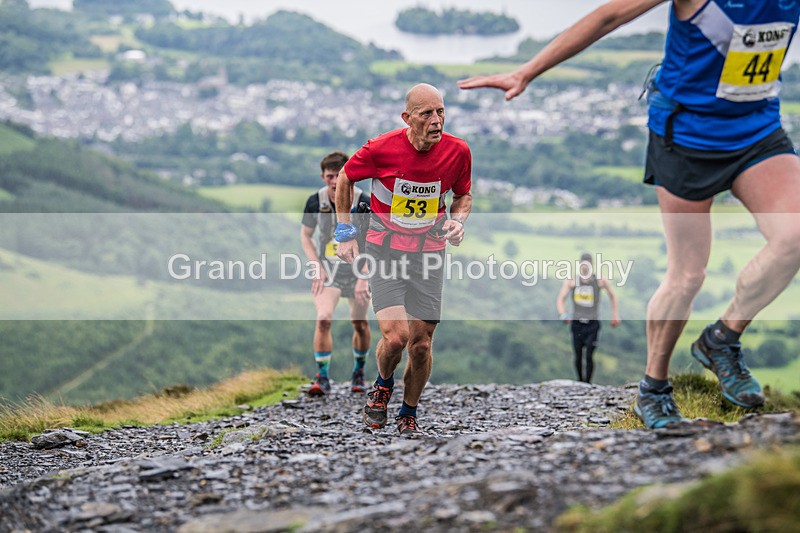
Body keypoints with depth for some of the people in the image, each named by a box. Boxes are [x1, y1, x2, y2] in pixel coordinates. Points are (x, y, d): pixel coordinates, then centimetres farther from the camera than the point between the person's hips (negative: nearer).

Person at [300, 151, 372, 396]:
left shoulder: (363, 201, -17)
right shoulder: (316, 201, -11)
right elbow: (305, 235, 4)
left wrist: (364, 278, -23)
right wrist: (317, 267, -8)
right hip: (328, 268, 0)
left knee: (361, 324, 5)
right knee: (323, 318, -19)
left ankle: (358, 373, 30)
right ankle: (323, 378, -11)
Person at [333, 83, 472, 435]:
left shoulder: (458, 151, -9)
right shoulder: (381, 149, -16)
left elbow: (464, 195, 12)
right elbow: (344, 179, 4)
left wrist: (458, 220, -9)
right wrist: (345, 231, 3)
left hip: (429, 253, 2)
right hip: (384, 250, -2)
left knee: (421, 345, 2)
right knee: (395, 336, -18)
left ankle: (408, 415, 26)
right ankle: (383, 385, 16)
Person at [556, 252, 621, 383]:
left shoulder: (599, 281, -1)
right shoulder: (571, 281, 0)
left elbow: (612, 295, 15)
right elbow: (561, 299, -3)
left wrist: (615, 314, 15)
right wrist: (563, 314, -21)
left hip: (592, 324, -1)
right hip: (577, 323, 1)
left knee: (589, 356, -13)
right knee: (578, 356, 5)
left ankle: (587, 383, -10)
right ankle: (580, 381, 22)